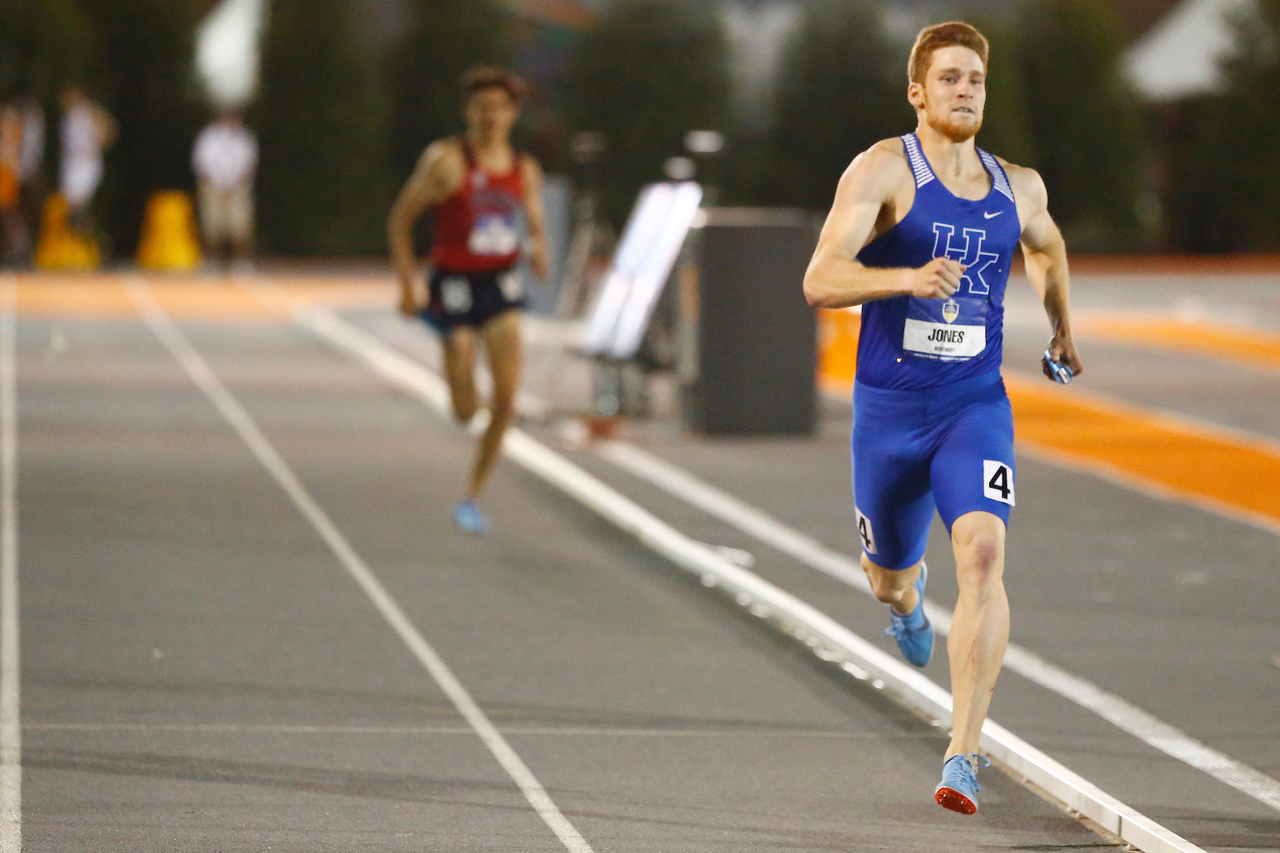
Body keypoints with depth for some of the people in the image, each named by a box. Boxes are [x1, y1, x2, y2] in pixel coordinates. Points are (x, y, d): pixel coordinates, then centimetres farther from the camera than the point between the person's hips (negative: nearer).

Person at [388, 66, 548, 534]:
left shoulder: (525, 170, 6)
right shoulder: (446, 159, -8)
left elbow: (536, 231, 17)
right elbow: (400, 219, -3)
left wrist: (538, 250, -9)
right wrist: (407, 284, -8)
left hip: (502, 285, 4)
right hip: (455, 285, -3)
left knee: (506, 397, -12)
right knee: (465, 411, -3)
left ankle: (471, 496, 3)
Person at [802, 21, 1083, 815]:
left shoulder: (1018, 187, 5)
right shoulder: (882, 168, -10)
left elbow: (1046, 245, 31)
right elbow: (820, 280, -21)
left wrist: (1063, 324, 37)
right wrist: (907, 279, -36)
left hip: (976, 405, 1)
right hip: (889, 409, -1)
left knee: (984, 555, -23)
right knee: (887, 576, 18)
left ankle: (965, 756, -23)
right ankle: (908, 594, 60)